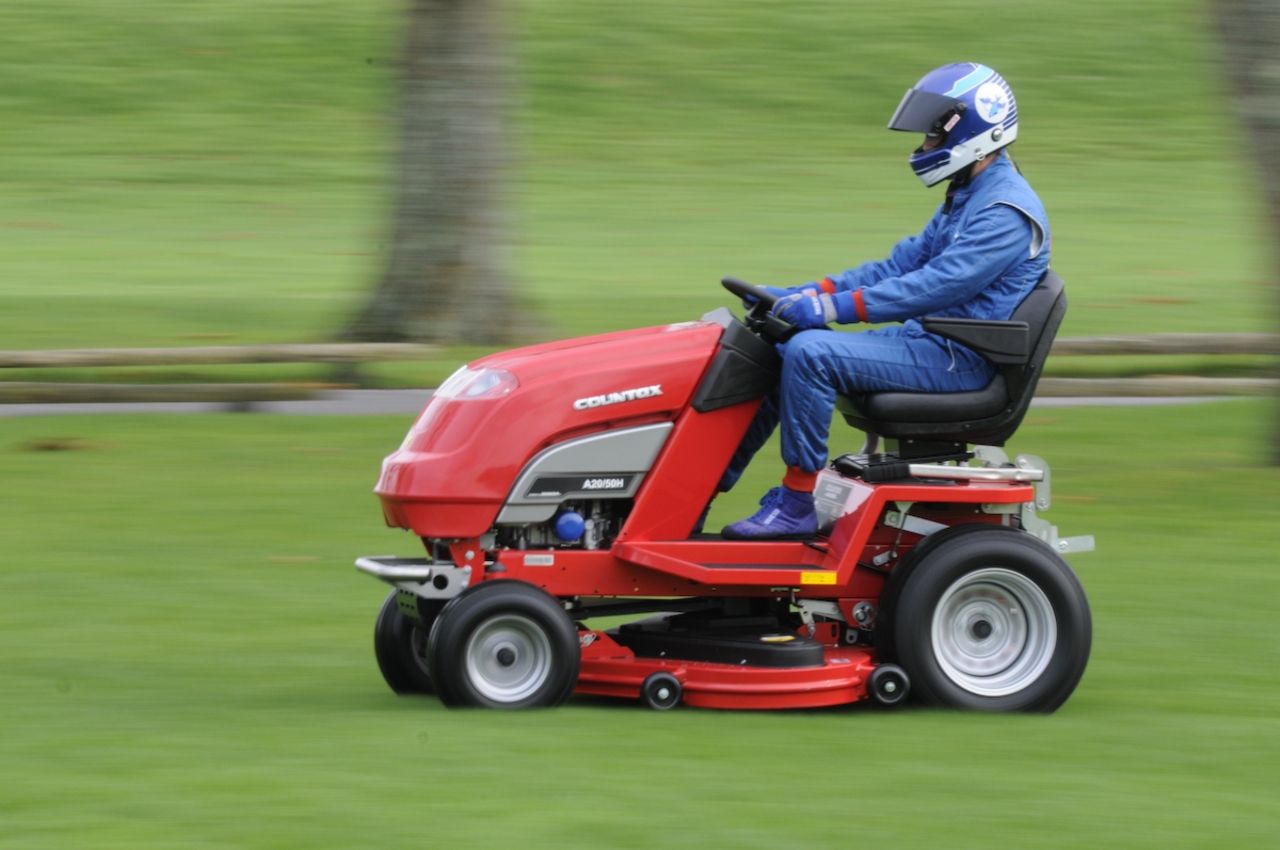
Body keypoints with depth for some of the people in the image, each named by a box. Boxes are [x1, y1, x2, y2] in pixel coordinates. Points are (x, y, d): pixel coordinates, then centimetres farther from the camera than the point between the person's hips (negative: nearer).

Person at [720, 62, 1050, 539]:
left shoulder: (1008, 212, -16)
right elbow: (901, 265, 17)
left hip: (958, 358, -11)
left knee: (810, 352, -25)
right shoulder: (966, 198, 18)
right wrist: (811, 293, 4)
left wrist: (833, 307, -28)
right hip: (928, 340, 11)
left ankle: (798, 504, -19)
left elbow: (938, 284, -25)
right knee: (778, 349, 5)